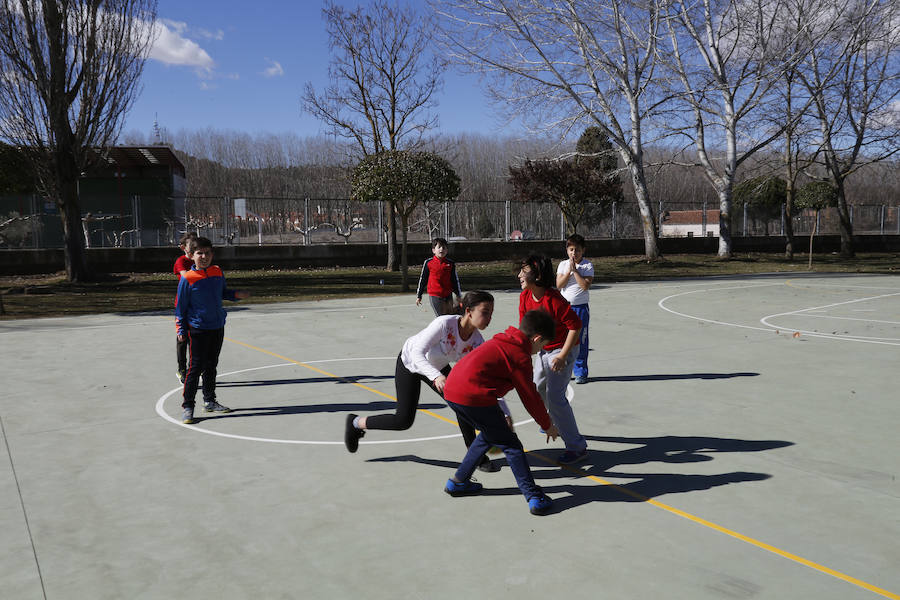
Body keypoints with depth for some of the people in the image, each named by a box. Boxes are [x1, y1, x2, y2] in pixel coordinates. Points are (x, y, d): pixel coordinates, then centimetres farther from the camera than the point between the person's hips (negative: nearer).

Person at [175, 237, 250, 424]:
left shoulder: (218, 273, 4)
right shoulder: (187, 278, -11)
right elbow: (180, 306, -6)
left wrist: (237, 294, 2)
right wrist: (181, 329, -9)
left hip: (218, 327, 5)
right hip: (197, 330, -5)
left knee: (211, 366, 16)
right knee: (195, 368, -5)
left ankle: (209, 402, 27)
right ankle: (187, 407, 4)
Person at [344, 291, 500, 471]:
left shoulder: (477, 341, -22)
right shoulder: (445, 323, -38)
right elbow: (417, 354, -41)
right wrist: (436, 376, -59)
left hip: (437, 366, 5)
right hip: (410, 362, -5)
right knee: (404, 420, -3)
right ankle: (355, 423, 21)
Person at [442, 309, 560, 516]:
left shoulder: (501, 342, 22)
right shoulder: (520, 356, -4)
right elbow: (529, 396, 2)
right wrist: (548, 426, 16)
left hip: (451, 391, 9)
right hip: (473, 396, -9)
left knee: (489, 435, 27)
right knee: (511, 445, 4)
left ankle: (458, 482, 33)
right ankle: (535, 498, 2)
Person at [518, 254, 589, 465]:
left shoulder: (554, 299, -28)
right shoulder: (525, 297, -5)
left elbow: (575, 325, -24)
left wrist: (563, 355, -24)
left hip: (562, 349, -9)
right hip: (542, 350, 9)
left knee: (555, 396, -15)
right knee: (538, 390, 23)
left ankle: (577, 447, -7)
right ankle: (555, 423, 50)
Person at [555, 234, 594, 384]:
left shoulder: (587, 266, -2)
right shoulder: (563, 265, 7)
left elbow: (585, 285, -15)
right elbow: (559, 285, -4)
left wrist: (575, 270, -15)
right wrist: (569, 270, -12)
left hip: (581, 308, -2)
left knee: (580, 340, -1)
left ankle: (580, 372, 9)